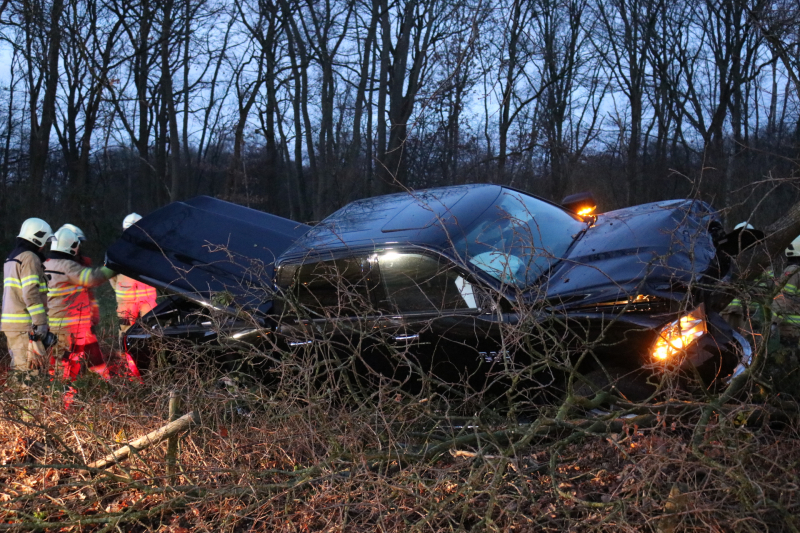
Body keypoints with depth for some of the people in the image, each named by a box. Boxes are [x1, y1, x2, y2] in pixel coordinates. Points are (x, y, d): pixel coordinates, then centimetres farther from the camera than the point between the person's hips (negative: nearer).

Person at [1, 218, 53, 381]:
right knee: (29, 368, -9)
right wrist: (40, 323, -19)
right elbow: (31, 294, -19)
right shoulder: (29, 258, -11)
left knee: (20, 365, 12)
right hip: (25, 325, -10)